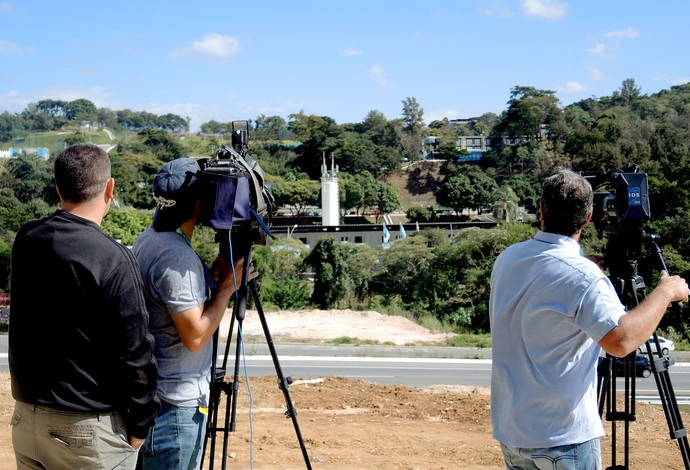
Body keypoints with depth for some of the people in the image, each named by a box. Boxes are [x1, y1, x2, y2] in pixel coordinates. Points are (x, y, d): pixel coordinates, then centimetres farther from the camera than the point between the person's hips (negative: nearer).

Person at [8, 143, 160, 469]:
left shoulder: (25, 240, 1)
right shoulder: (114, 261, -19)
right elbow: (133, 354, -17)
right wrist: (140, 424, -6)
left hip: (26, 414, 6)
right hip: (88, 429, -6)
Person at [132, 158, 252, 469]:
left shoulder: (147, 239, 8)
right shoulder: (177, 257, -23)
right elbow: (195, 336, -23)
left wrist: (211, 277, 4)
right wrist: (227, 286, -13)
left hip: (148, 391, 10)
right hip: (176, 402, -10)